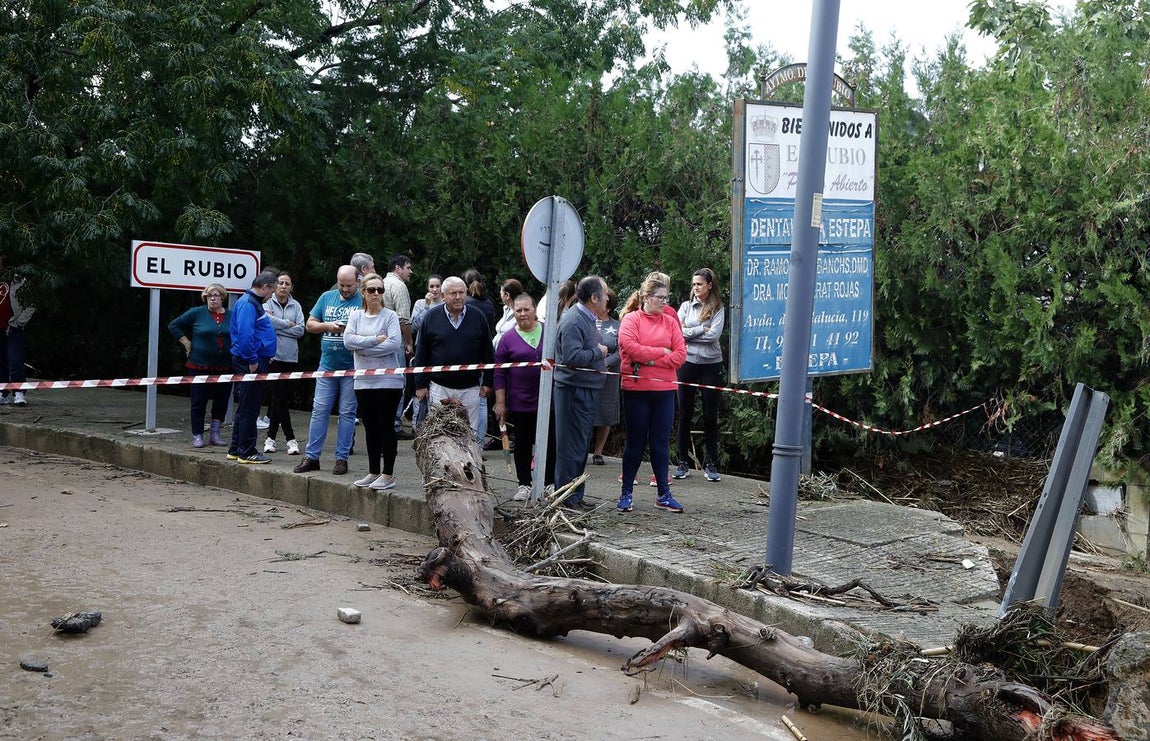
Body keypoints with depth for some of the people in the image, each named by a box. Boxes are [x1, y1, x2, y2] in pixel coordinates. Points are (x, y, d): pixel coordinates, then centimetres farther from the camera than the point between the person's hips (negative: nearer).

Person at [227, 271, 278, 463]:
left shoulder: (254, 303, 18)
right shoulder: (248, 303, -15)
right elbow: (244, 334, -25)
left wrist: (264, 357, 19)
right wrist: (253, 360, -22)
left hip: (255, 361, 11)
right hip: (250, 363, -11)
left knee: (246, 408, 16)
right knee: (249, 409, -5)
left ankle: (236, 450, 24)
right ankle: (247, 452, 0)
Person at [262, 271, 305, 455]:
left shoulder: (296, 306, 9)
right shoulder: (268, 303, 1)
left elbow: (300, 330, -3)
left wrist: (277, 325, -9)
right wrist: (288, 323, -7)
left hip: (291, 357, 3)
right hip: (273, 356, -3)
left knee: (279, 398, 7)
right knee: (279, 398, -6)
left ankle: (271, 437, 16)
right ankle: (290, 438, -4)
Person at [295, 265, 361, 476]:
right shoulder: (326, 297, 11)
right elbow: (310, 325, 11)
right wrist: (328, 326, -6)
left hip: (352, 369, -3)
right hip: (327, 366, 3)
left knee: (347, 413, 3)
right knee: (319, 411, 4)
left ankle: (342, 458, 10)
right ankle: (311, 456, 9)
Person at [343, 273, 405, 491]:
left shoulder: (390, 316, -2)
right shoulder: (355, 315, 9)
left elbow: (394, 343, -16)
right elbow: (348, 340, -5)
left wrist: (363, 348, -12)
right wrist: (376, 339, -14)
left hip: (388, 381, -4)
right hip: (363, 381, 5)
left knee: (386, 427, -1)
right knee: (370, 428, 11)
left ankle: (388, 475, 4)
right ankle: (373, 472, 20)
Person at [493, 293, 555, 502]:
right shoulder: (508, 339, 1)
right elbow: (499, 373, 1)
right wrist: (500, 402, -4)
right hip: (520, 404, -1)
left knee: (551, 443, 6)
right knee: (523, 445, 8)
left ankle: (550, 483, 20)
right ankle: (524, 484, 20)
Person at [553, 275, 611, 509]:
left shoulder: (587, 319, 15)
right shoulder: (573, 321, -18)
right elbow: (572, 356, -28)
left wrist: (600, 359, 10)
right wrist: (598, 352, -15)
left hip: (587, 390, 11)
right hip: (574, 390, -11)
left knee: (582, 445, 16)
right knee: (572, 446, -4)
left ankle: (576, 496, 24)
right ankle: (567, 498, 3)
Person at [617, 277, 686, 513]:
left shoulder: (670, 322, 8)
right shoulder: (631, 320, -1)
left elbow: (680, 353, -1)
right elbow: (630, 347, -17)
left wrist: (652, 360, -12)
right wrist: (661, 351, -9)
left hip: (664, 390, 3)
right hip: (636, 389, -3)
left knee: (661, 443, 7)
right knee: (636, 442, 4)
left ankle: (664, 494, 14)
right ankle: (626, 493, 13)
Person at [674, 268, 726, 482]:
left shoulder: (718, 309, 1)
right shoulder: (686, 306, 7)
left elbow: (714, 334, -13)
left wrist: (688, 333, -9)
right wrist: (700, 330, -10)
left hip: (711, 364, -2)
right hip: (687, 363, 2)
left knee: (710, 416, 3)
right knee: (684, 414, 4)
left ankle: (711, 464, 10)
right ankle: (683, 462, 11)